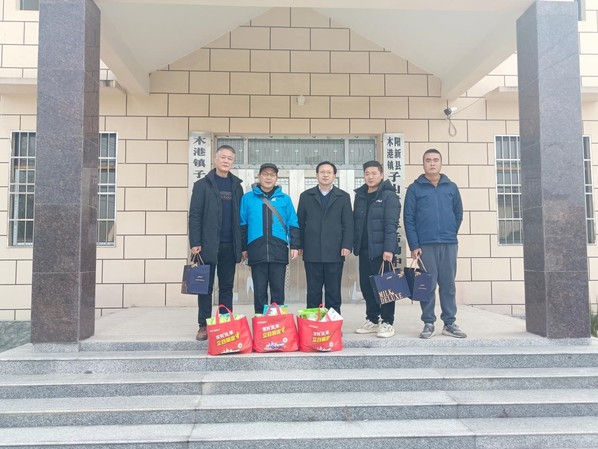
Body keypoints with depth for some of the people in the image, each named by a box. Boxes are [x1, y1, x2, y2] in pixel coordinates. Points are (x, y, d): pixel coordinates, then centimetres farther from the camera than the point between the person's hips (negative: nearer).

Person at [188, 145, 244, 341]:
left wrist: (242, 245, 5)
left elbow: (240, 217, 10)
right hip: (208, 244, -3)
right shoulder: (202, 185, 2)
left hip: (229, 246, 3)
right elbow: (194, 215, -3)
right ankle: (204, 325, 11)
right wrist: (195, 243, -11)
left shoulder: (237, 186, 12)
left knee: (226, 287, 8)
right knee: (206, 286, 3)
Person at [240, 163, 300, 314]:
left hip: (279, 250, 1)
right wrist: (243, 247, 4)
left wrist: (295, 245, 1)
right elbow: (242, 225, 7)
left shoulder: (285, 199, 10)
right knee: (259, 290, 5)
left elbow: (293, 225, 9)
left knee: (278, 290, 5)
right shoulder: (248, 198, 8)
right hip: (257, 250, 0)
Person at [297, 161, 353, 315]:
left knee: (334, 291, 5)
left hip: (335, 252, 0)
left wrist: (347, 245, -6)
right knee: (313, 291, 6)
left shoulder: (343, 197, 9)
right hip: (312, 252, 1)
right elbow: (300, 222, 9)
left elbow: (348, 224, 4)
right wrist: (299, 245, 3)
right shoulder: (306, 196, 11)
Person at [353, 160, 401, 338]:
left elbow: (391, 224, -13)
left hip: (382, 249, -5)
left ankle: (387, 323, 11)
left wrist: (389, 248, -20)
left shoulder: (389, 195, -4)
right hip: (364, 249, 6)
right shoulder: (360, 196, 13)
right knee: (366, 286, 10)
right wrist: (355, 245, 7)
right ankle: (372, 320, 23)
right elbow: (356, 222, 13)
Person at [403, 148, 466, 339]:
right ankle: (428, 323, 11)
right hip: (425, 244, -2)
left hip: (449, 244, 2)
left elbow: (458, 213, 14)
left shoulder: (451, 187, 10)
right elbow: (408, 218, -3)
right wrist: (414, 245, -9)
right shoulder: (414, 188, 2)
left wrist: (450, 234, 6)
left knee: (448, 284, 7)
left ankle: (450, 323, 16)